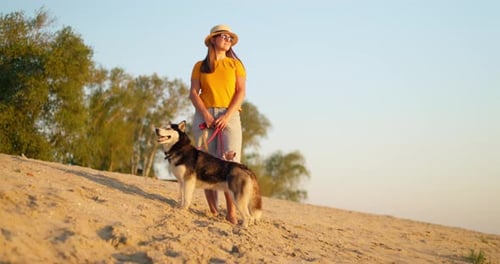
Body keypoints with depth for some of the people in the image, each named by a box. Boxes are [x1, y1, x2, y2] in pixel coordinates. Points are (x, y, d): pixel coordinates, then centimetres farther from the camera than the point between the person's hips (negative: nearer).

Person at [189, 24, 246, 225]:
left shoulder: (235, 64, 13)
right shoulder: (200, 66, 13)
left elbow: (241, 92, 4)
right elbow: (193, 93, 5)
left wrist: (227, 116, -10)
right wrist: (206, 115, -11)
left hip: (229, 116, -1)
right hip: (204, 115, 1)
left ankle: (231, 213, -18)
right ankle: (213, 211, -3)